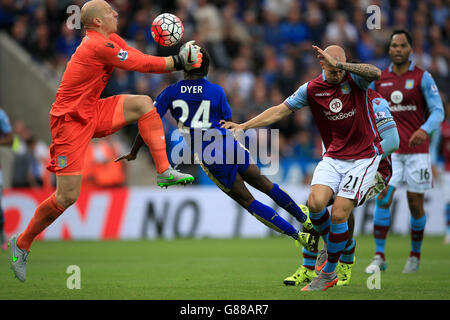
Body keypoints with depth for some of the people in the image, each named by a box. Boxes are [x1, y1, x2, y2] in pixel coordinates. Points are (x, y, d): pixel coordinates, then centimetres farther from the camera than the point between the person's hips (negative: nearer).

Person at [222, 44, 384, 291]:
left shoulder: (355, 78, -11)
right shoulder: (311, 89, -1)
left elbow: (375, 73, -34)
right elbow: (280, 111, 4)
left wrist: (340, 64, -42)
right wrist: (244, 125, -3)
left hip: (364, 156, -4)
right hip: (334, 156, 4)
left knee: (338, 215, -13)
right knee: (315, 202, -19)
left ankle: (329, 273, 7)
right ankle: (331, 247, 12)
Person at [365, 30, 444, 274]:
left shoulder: (422, 78, -2)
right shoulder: (378, 79, 7)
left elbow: (438, 111, -7)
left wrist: (424, 130, -25)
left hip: (416, 151, -2)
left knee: (415, 205, 3)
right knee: (383, 198, -13)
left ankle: (415, 255, 22)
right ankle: (379, 257, -11)